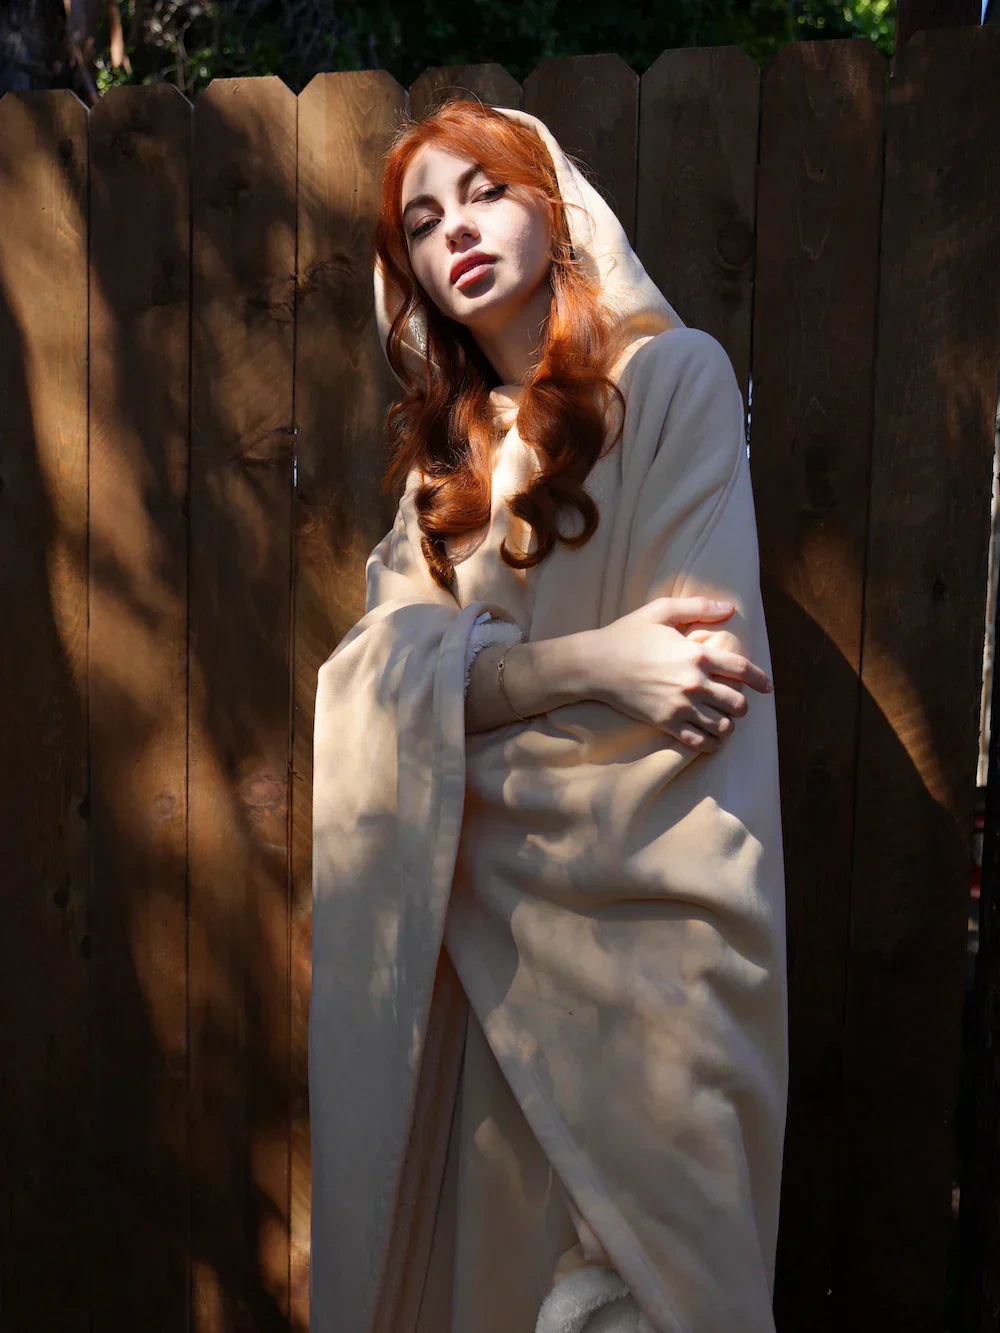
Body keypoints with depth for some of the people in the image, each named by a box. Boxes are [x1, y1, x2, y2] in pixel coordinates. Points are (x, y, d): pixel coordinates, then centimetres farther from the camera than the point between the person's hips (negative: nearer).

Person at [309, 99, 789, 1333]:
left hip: (633, 902, -4)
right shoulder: (446, 444, 15)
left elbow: (700, 668, -13)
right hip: (484, 907, 5)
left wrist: (473, 682, -8)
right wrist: (586, 662, -18)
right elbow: (400, 668, -1)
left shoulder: (673, 373, -2)